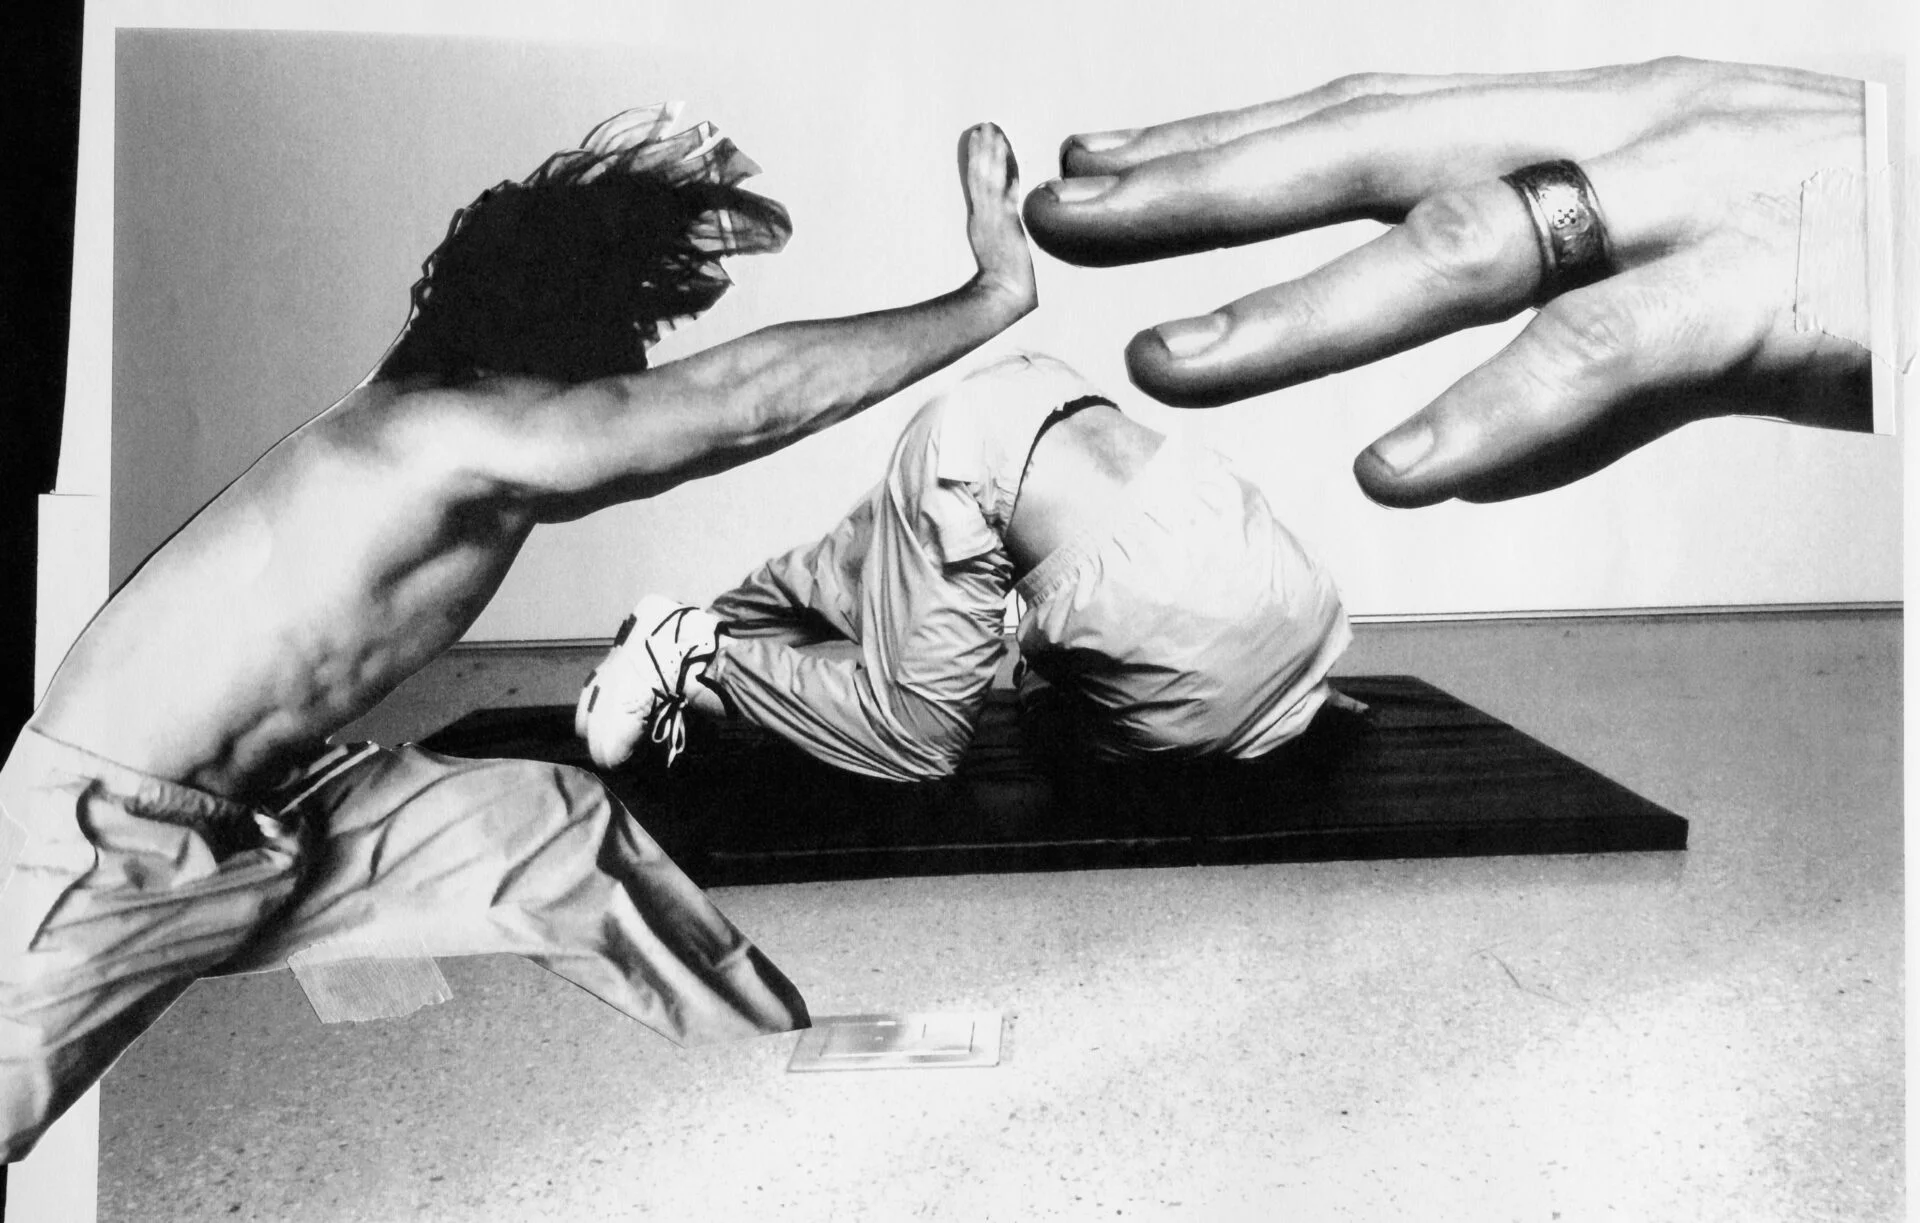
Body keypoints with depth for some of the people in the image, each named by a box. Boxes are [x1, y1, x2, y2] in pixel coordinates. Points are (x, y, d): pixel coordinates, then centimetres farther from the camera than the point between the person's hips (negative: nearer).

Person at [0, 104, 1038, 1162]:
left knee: (555, 826, 1)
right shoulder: (457, 430, -28)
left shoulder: (469, 422, -1)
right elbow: (757, 396, -29)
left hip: (263, 808, 8)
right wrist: (992, 295, -23)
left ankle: (787, 1052, 12)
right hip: (105, 837, -8)